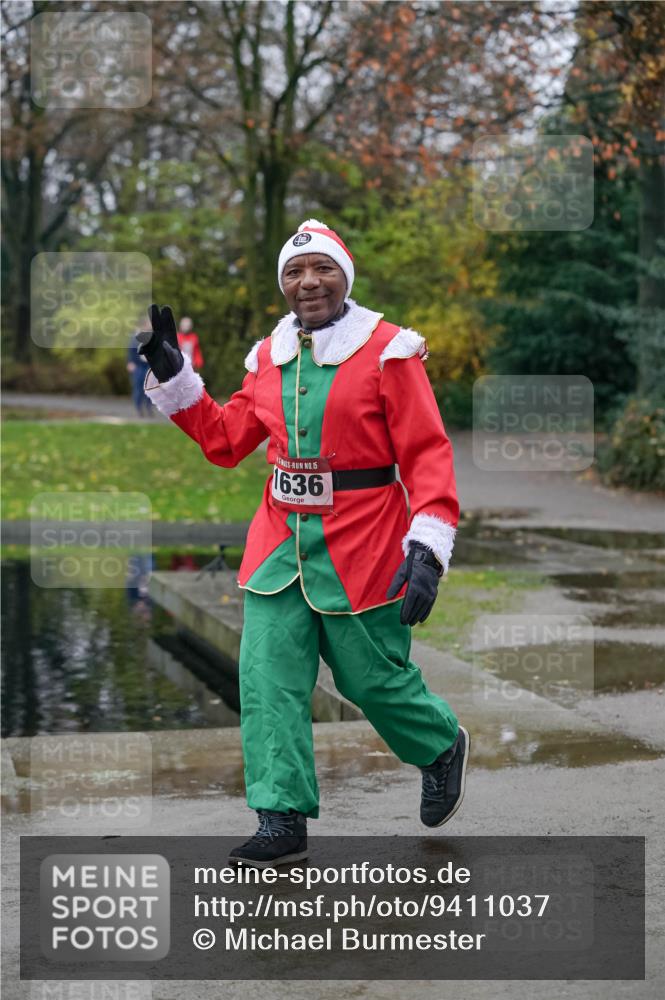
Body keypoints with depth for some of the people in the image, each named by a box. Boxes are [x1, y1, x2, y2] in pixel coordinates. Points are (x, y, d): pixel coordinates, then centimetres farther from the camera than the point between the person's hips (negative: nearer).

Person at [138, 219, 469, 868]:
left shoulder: (386, 350, -8)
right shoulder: (269, 356, 8)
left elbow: (428, 454, -10)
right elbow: (226, 441, 17)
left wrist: (428, 548, -20)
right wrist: (172, 376, 9)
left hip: (361, 546, -5)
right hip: (280, 540, 5)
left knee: (374, 679, 6)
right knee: (267, 680, -3)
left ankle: (443, 747, 37)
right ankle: (283, 820, 5)